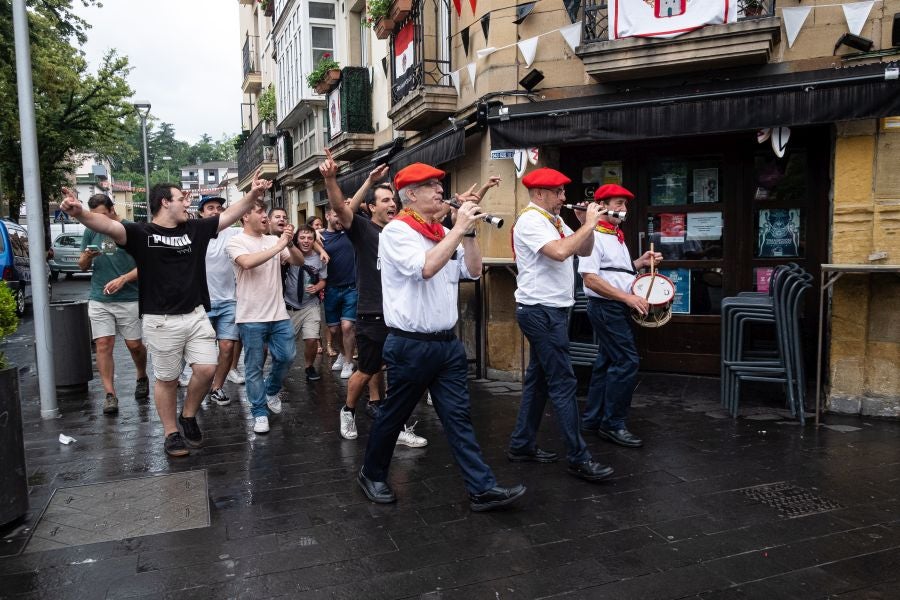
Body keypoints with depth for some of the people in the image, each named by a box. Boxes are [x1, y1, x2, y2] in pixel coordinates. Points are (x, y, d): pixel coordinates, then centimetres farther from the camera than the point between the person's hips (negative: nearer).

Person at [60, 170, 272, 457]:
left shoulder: (195, 228, 8)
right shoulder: (141, 233, -7)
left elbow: (228, 215, 11)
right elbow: (108, 225, -23)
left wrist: (252, 195, 2)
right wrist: (80, 213, -43)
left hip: (196, 315, 4)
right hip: (161, 321, -4)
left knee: (206, 369, -1)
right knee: (167, 379, 7)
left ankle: (188, 416, 25)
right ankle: (171, 433, 23)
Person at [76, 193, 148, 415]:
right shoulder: (91, 232, 10)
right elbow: (82, 266, 13)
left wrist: (123, 279, -18)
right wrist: (87, 257, -10)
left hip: (129, 299, -3)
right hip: (99, 299, 3)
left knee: (134, 345, 4)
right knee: (103, 344, -3)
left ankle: (142, 378, 31)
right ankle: (109, 394, 2)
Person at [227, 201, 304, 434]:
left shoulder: (274, 240, 8)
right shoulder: (236, 242, -6)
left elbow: (299, 261, 3)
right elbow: (248, 262, -25)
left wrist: (290, 244, -16)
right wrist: (279, 246, -22)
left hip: (279, 314, 4)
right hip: (251, 317, -4)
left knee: (287, 357, 9)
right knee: (254, 367, 4)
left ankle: (271, 391, 36)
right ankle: (260, 413, 16)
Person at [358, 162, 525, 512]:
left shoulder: (444, 233, 12)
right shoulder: (397, 231, -11)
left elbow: (473, 270, 8)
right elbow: (425, 268, -26)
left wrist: (467, 232, -4)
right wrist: (459, 229, -22)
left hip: (447, 342, 7)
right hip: (410, 345, -6)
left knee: (458, 417, 7)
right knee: (393, 416, 10)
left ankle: (481, 489, 10)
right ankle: (372, 474, 31)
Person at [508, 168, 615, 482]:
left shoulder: (554, 221, 16)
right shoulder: (531, 221, -13)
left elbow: (584, 251, 17)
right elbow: (560, 252, -29)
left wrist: (587, 224, 2)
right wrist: (587, 225, -18)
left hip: (551, 310, 10)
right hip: (540, 310, -10)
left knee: (538, 378, 13)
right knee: (563, 383, -7)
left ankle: (522, 445, 23)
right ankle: (578, 458, 0)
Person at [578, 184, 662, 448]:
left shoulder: (617, 236, 15)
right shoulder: (594, 236, -14)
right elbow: (591, 278, -21)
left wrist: (640, 263, 8)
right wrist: (628, 297, -23)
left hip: (618, 307, 10)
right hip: (606, 307, -10)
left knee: (607, 361, 13)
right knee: (627, 361, -10)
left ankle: (592, 419, 23)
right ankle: (613, 424, 0)